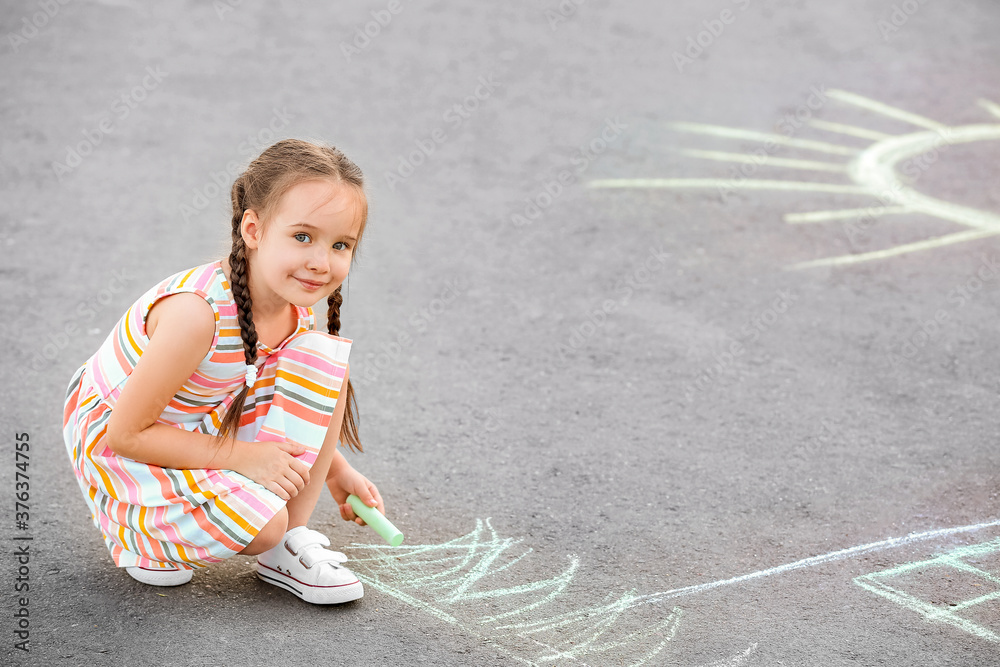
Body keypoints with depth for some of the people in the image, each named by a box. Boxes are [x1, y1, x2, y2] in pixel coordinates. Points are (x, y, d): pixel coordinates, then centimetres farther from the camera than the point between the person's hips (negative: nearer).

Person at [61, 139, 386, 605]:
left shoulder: (293, 305, -11)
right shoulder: (195, 313, -35)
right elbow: (125, 433, -27)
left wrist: (334, 470, 5)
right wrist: (241, 456, -26)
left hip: (202, 422, 8)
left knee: (323, 358, -10)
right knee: (260, 522, -28)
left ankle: (290, 540, -3)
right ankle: (139, 533, 3)